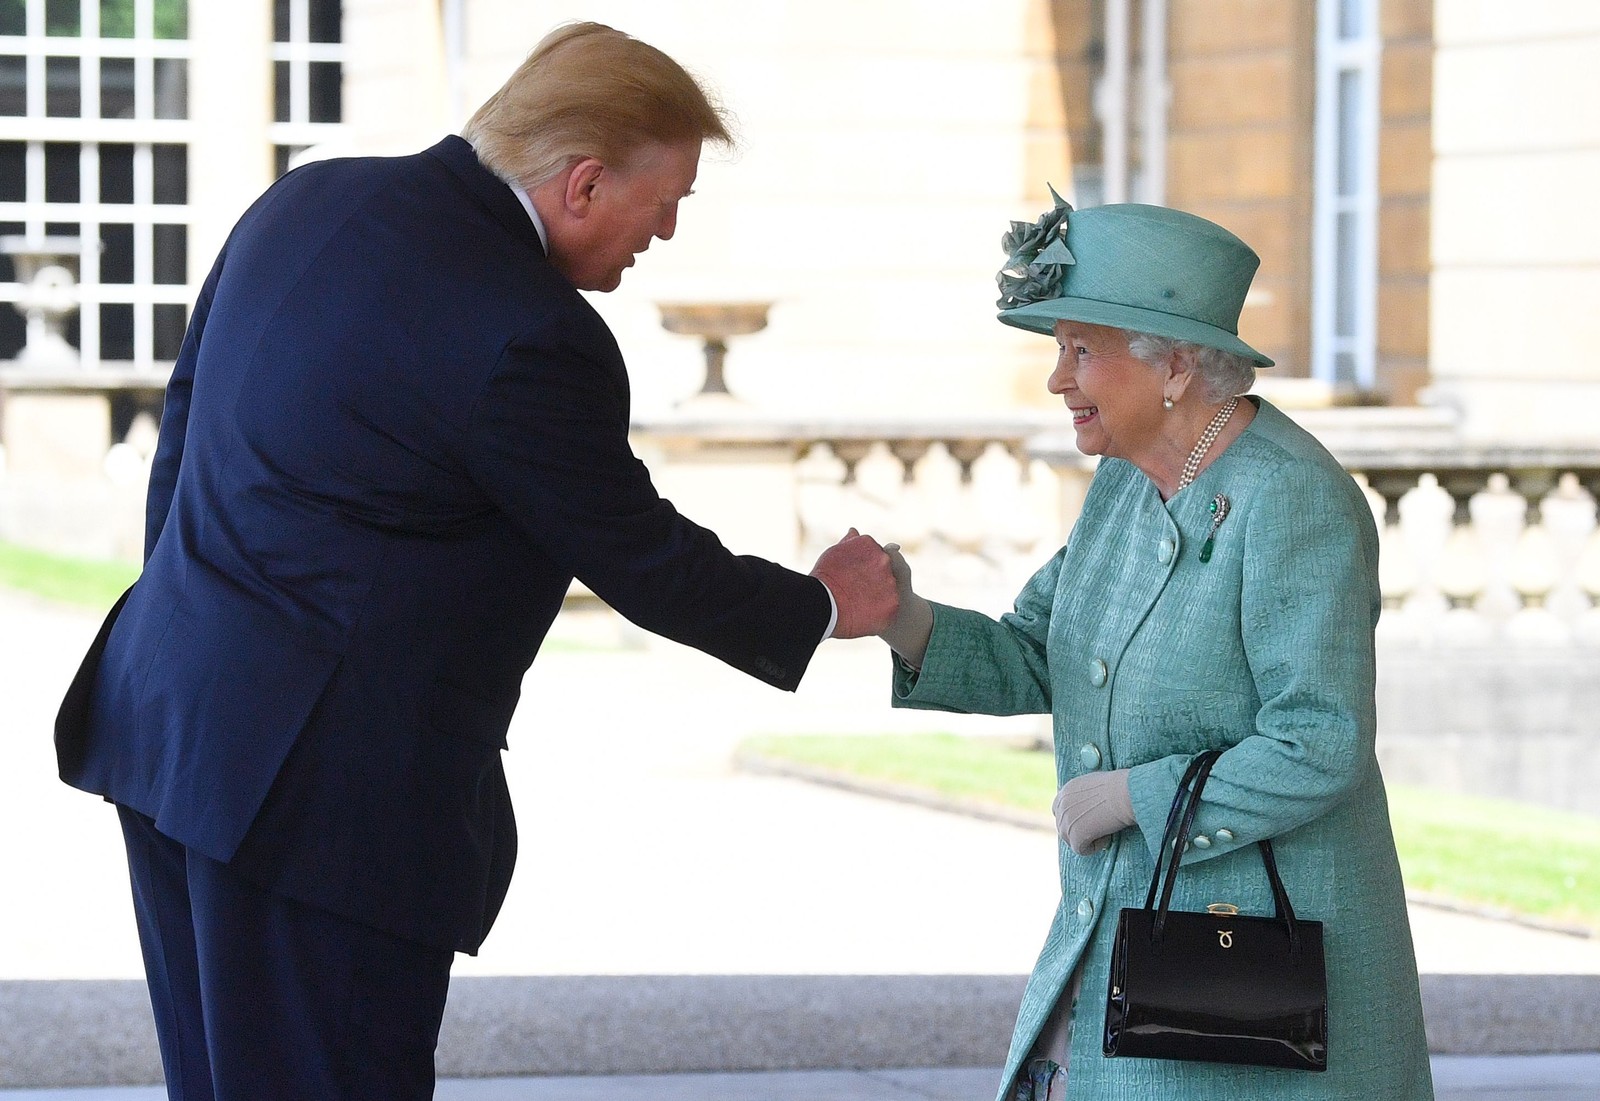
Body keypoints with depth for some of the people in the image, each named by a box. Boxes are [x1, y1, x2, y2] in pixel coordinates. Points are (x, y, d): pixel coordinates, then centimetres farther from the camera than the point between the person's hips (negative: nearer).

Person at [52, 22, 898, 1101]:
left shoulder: (304, 202, 7)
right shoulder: (530, 339, -19)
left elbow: (184, 433, 16)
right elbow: (641, 560, -7)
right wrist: (821, 606, 10)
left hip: (167, 722, 9)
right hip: (322, 788, -9)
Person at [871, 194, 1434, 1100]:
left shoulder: (1293, 505, -20)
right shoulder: (1130, 483, 7)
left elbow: (1319, 751, -25)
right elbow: (1032, 666, 9)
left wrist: (1129, 797, -18)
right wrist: (902, 617, -8)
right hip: (1123, 932, 9)